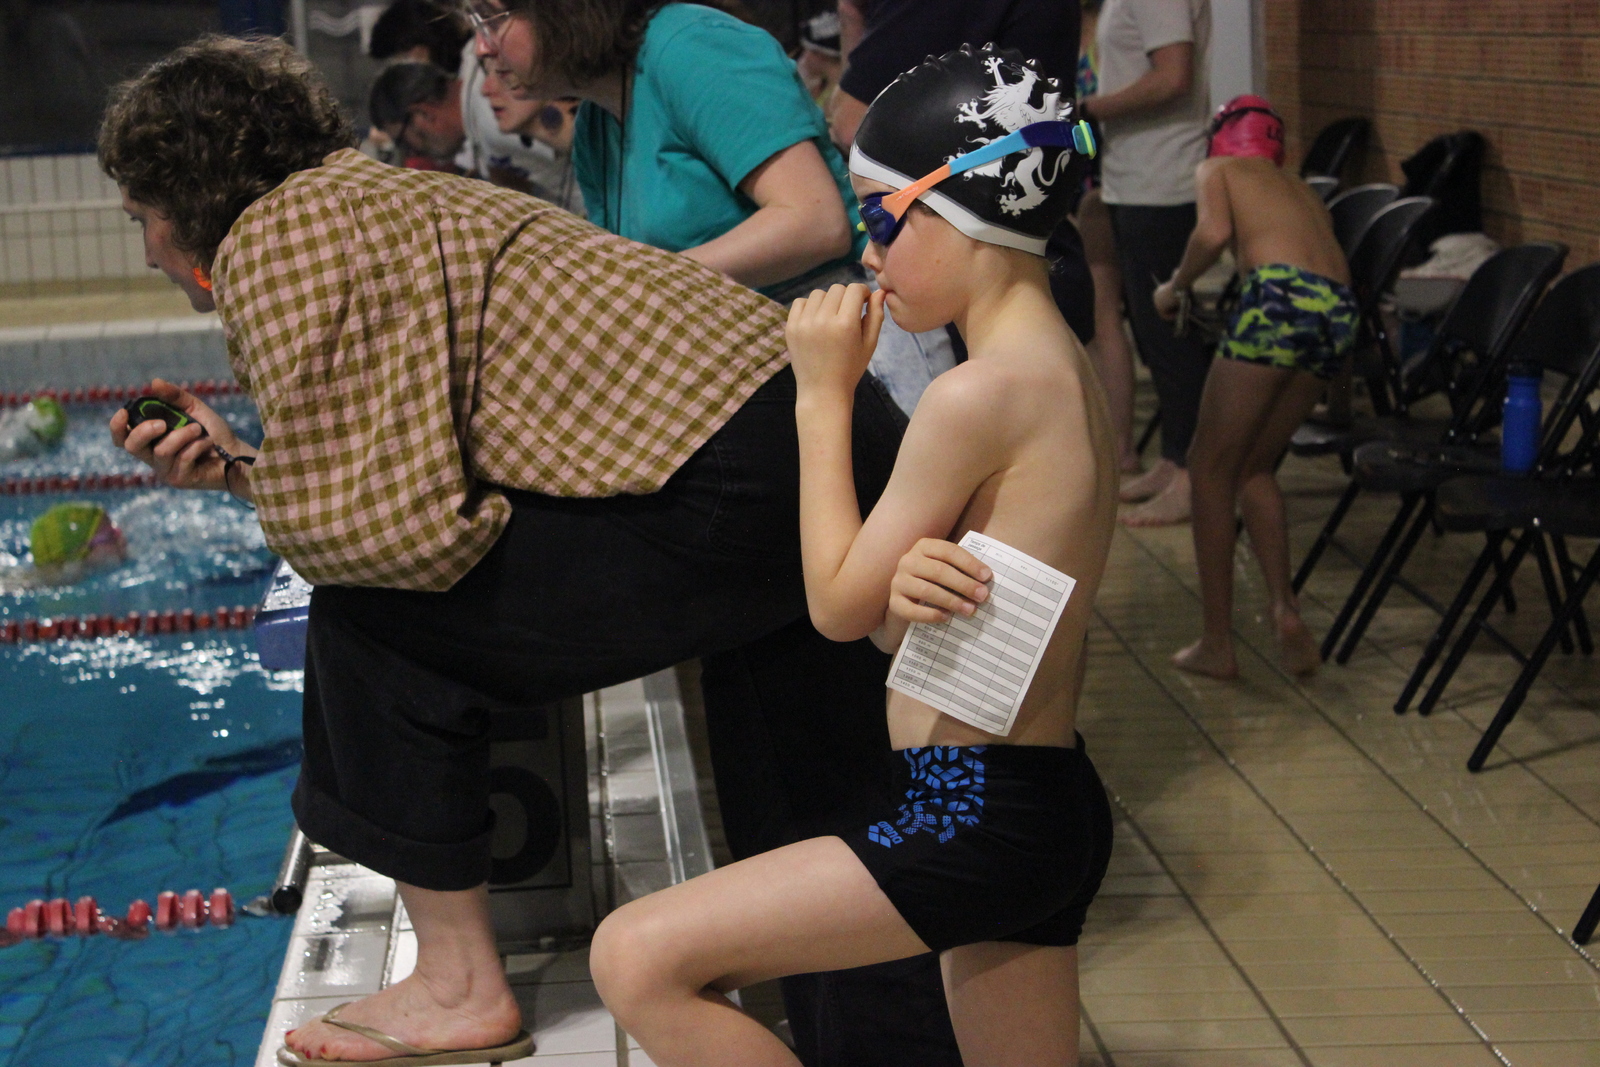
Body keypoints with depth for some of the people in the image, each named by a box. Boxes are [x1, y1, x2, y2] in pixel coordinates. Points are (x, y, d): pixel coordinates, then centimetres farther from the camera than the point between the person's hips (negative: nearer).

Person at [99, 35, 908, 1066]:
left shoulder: (278, 235, -6)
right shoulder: (384, 194, 24)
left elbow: (391, 528, -15)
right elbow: (431, 479, 21)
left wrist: (265, 494, 6)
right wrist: (238, 466, 19)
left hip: (727, 490, -10)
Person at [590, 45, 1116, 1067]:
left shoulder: (979, 393, -19)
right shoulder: (1069, 370, 10)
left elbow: (840, 606, -9)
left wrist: (823, 397, -2)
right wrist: (912, 584, -16)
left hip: (976, 819, -10)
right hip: (1053, 804, 10)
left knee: (638, 957, -12)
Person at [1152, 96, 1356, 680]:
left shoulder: (1218, 169, 18)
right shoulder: (1300, 187, 35)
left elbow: (1215, 232, -3)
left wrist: (1174, 286, 13)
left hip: (1281, 293, -6)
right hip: (1340, 308, 6)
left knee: (1211, 466, 8)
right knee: (1253, 466, 22)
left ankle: (1217, 643, 8)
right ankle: (1284, 608, 5)